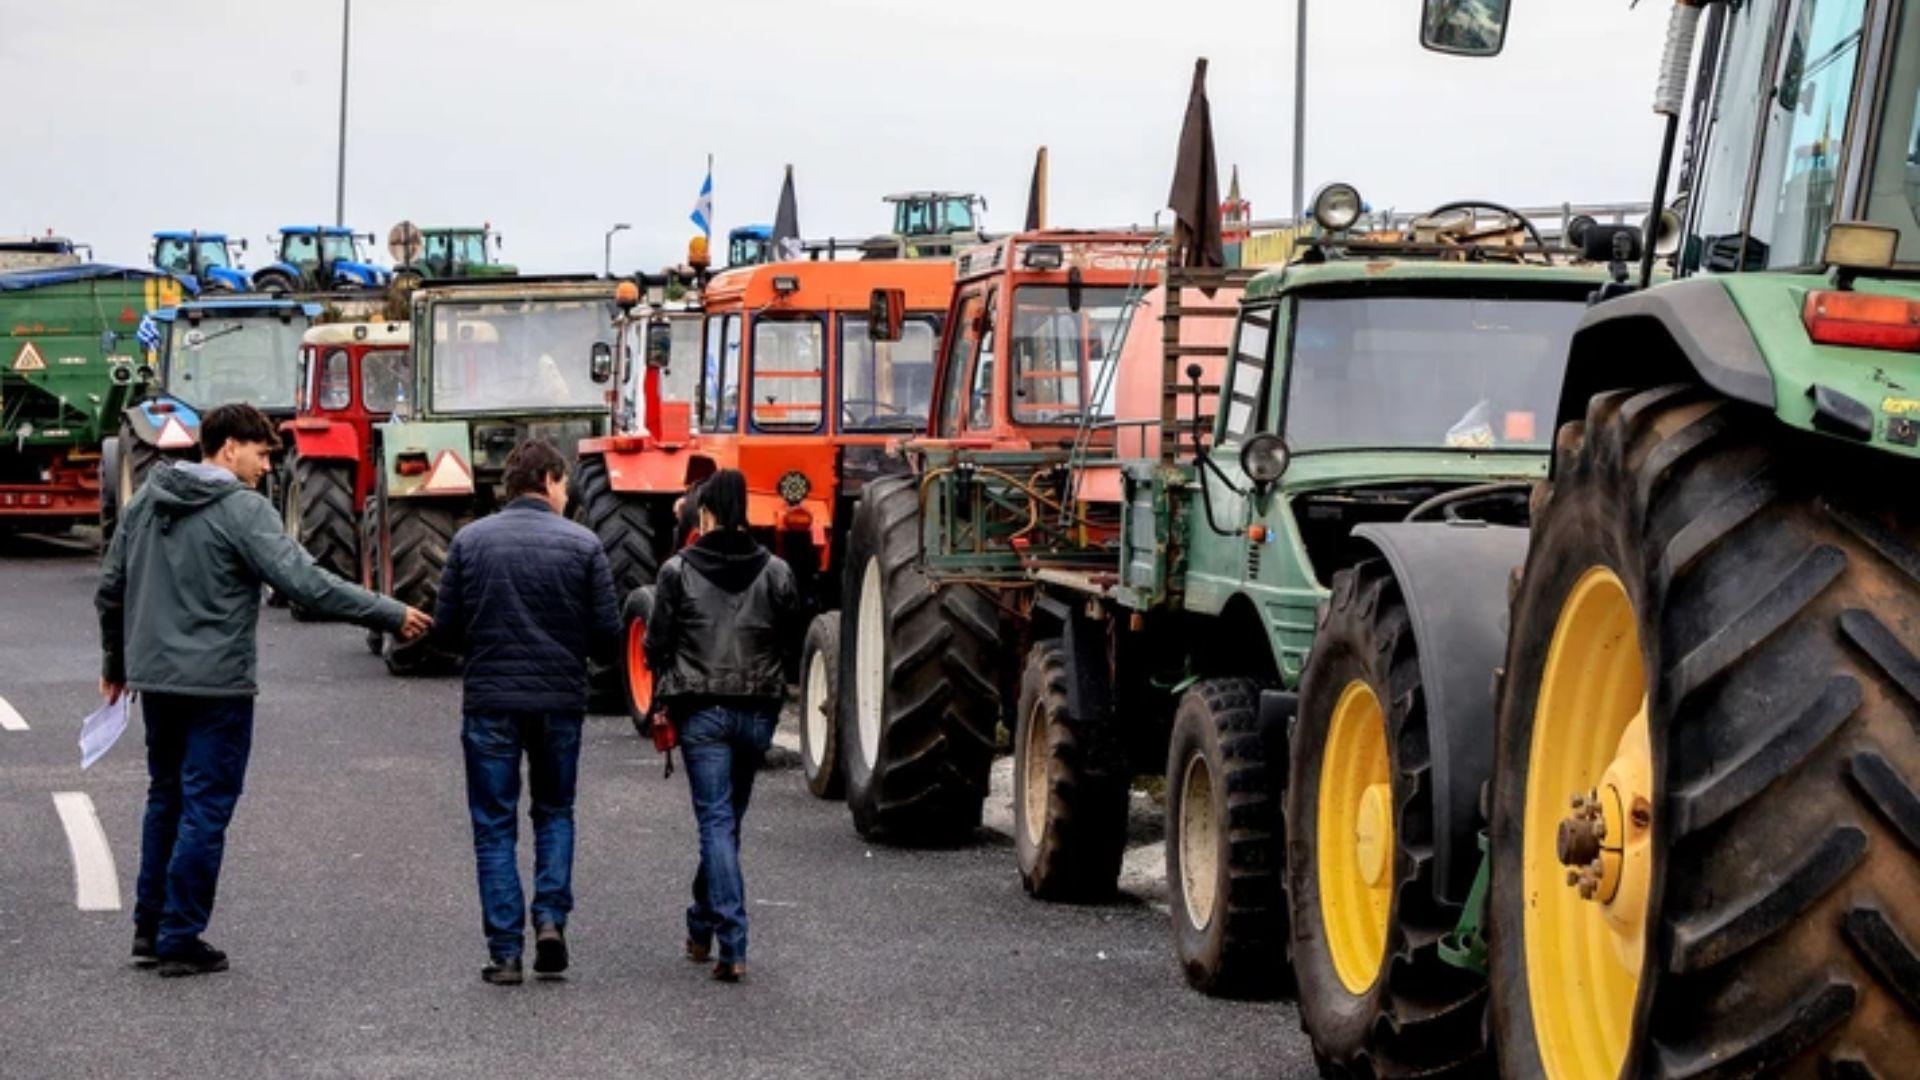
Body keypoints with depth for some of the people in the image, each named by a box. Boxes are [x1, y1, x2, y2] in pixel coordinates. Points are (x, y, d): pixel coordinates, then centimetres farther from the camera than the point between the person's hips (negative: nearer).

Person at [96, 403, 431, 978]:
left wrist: (116, 663, 26)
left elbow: (110, 588, 13)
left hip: (155, 678, 7)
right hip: (216, 683, -7)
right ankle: (180, 940, 4)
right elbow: (306, 583, -22)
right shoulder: (243, 510, -14)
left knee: (166, 799, 19)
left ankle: (149, 928, 23)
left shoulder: (147, 499, 9)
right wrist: (392, 615, -17)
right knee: (205, 809, 1)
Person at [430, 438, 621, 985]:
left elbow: (445, 629, 0)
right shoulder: (582, 544, -3)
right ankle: (551, 917, 2)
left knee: (495, 827, 7)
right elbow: (608, 635, -4)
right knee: (554, 813, 20)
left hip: (489, 701, 0)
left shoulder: (469, 540, 0)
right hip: (560, 700, 0)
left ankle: (505, 950, 3)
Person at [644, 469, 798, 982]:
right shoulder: (775, 573, 2)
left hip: (701, 710, -3)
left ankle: (732, 945, -12)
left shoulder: (678, 570, -5)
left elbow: (657, 643, -1)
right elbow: (790, 641, 5)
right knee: (728, 818, 17)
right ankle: (702, 925, 31)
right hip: (758, 709, 3)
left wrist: (665, 699, 12)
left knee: (716, 820, -3)